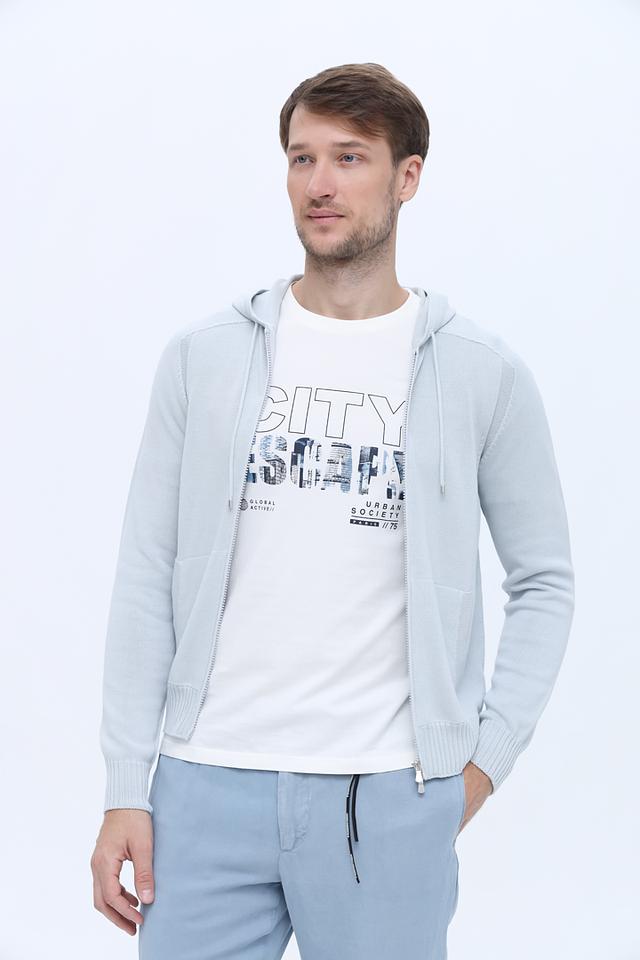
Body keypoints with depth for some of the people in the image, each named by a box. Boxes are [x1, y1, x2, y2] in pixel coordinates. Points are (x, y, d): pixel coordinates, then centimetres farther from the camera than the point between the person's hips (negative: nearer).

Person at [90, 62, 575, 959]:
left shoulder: (482, 372, 2)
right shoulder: (203, 357, 4)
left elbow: (544, 582, 8)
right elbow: (148, 577, 4)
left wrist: (487, 759, 0)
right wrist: (126, 788, 0)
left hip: (388, 800, -1)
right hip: (208, 786, 1)